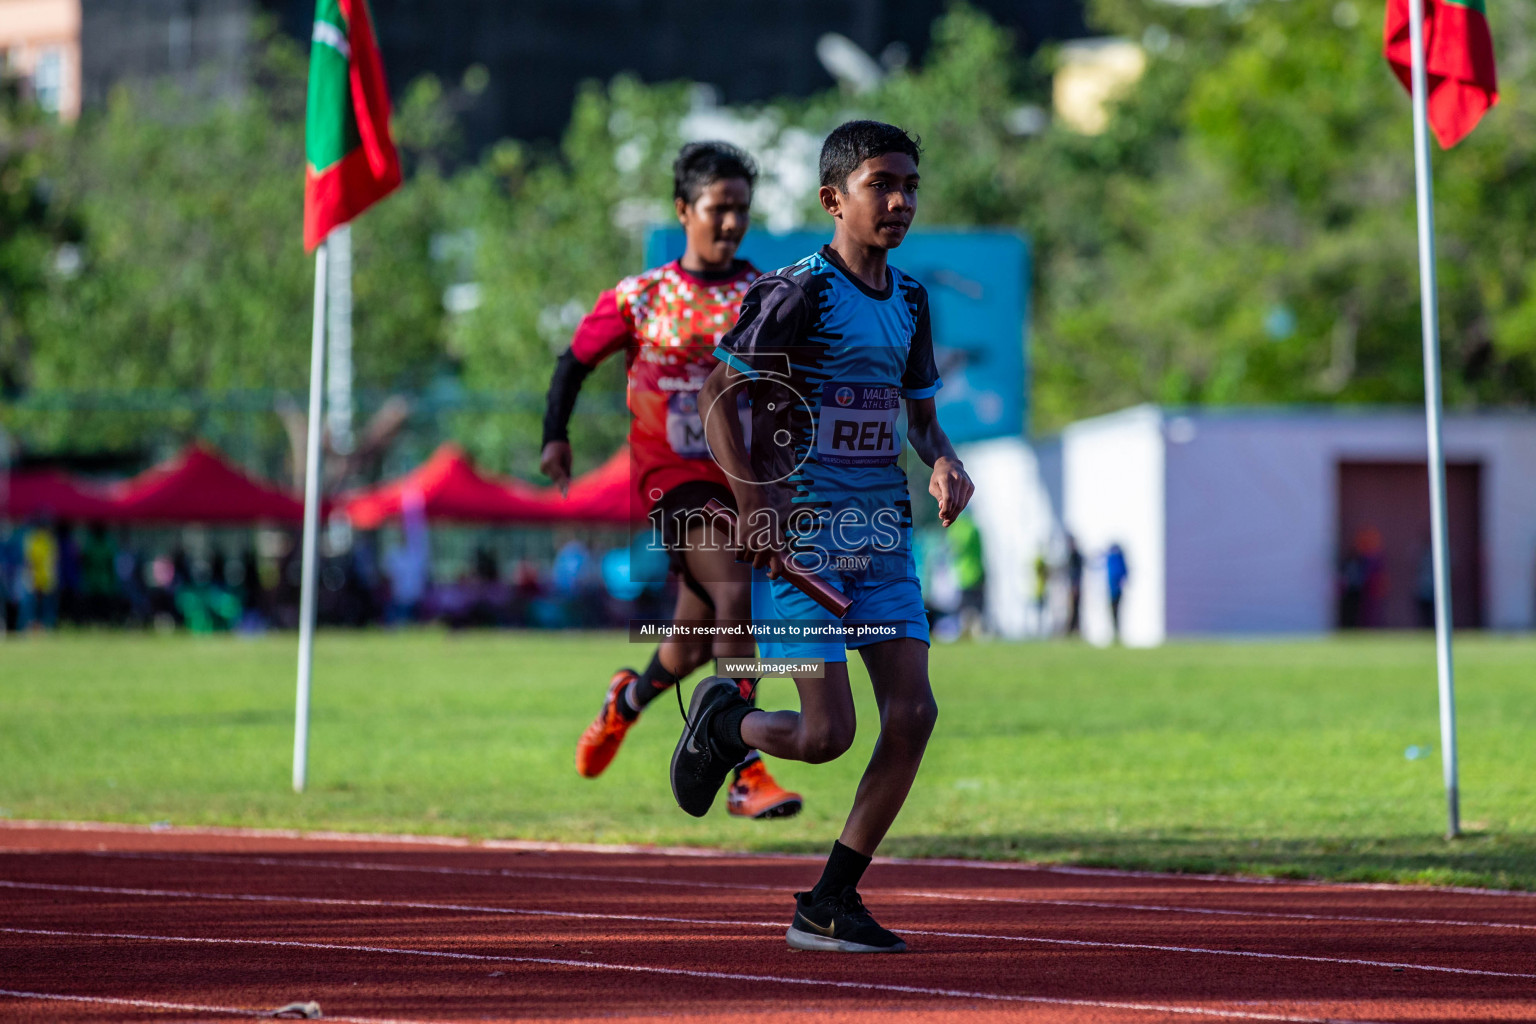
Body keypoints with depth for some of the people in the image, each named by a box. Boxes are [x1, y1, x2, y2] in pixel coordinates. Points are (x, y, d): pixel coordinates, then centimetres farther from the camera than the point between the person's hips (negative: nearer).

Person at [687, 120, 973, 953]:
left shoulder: (908, 299, 11)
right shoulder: (795, 293, -11)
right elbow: (719, 394, -12)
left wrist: (944, 462, 1)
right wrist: (754, 504, -22)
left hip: (882, 539, 7)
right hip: (797, 535, -7)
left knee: (912, 712, -6)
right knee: (827, 733, -12)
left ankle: (828, 906, 5)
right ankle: (723, 721, 23)